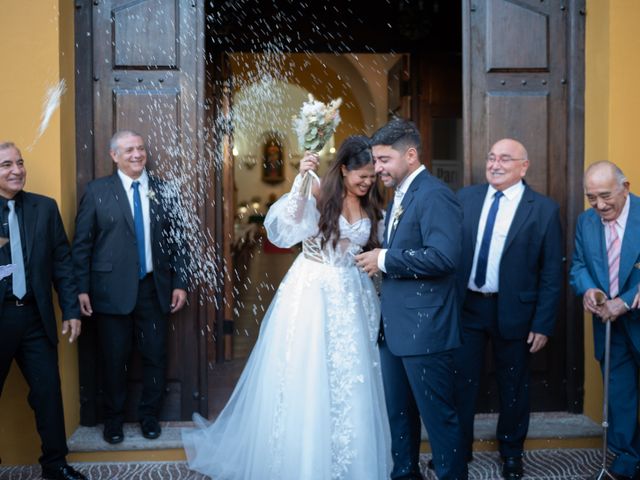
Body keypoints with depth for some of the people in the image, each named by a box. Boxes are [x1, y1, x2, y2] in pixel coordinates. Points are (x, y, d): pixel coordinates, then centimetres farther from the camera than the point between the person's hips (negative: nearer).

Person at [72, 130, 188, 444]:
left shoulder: (163, 191, 6)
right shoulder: (97, 191, 0)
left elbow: (175, 240, 8)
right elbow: (81, 244, -1)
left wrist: (179, 283, 3)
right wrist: (82, 289, -6)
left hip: (154, 288, 2)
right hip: (112, 289, -2)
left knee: (155, 357, 9)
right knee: (114, 359, 9)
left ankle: (149, 416, 29)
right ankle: (113, 419, 29)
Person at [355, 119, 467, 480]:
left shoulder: (435, 195, -16)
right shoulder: (400, 195, 15)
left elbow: (443, 257, -26)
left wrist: (385, 260, -19)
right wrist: (378, 261, 5)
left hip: (424, 328, -10)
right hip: (395, 326, 10)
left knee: (439, 415, 2)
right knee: (399, 411, 19)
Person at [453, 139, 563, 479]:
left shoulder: (544, 209, -6)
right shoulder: (465, 198, 2)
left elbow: (551, 273, -6)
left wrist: (543, 324, -8)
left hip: (513, 311, -2)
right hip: (465, 306, 2)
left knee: (513, 387, 14)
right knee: (460, 381, 9)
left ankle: (511, 453, 34)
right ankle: (458, 449, 28)